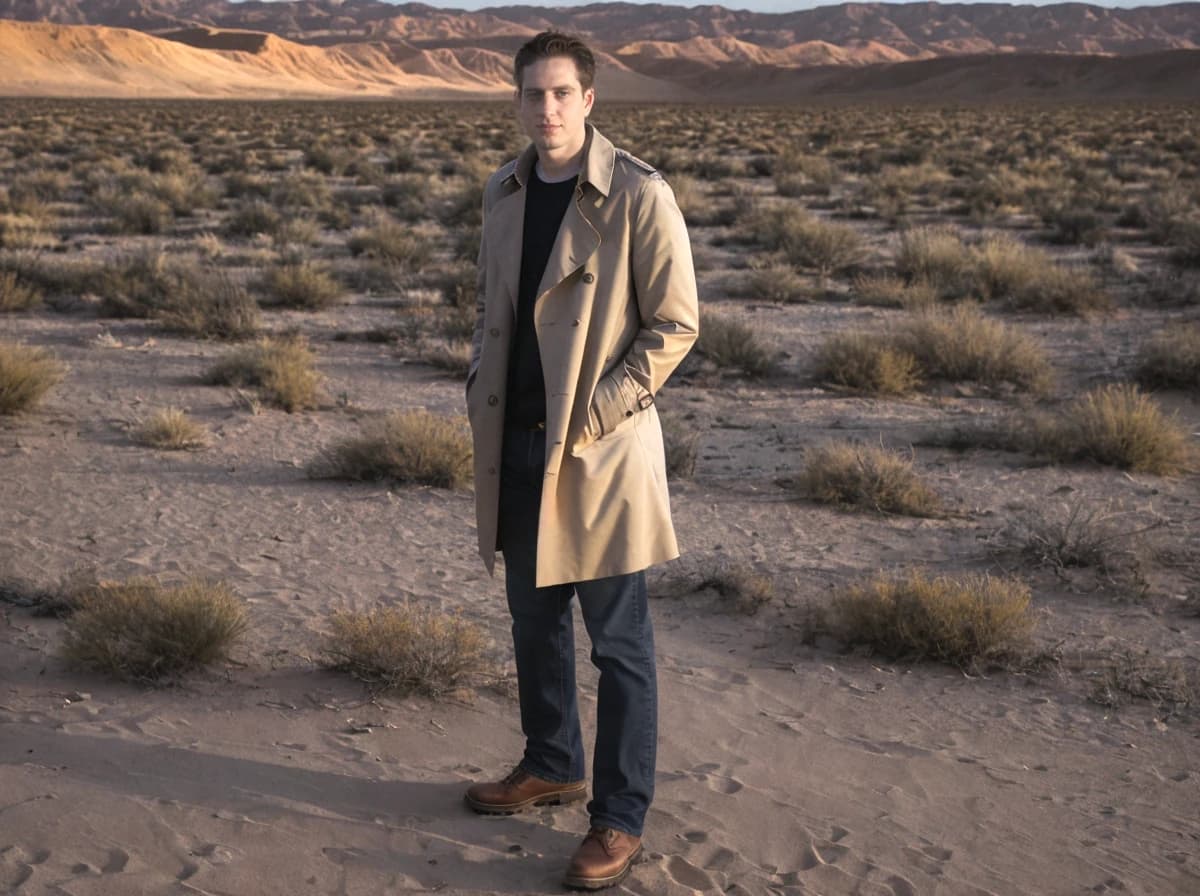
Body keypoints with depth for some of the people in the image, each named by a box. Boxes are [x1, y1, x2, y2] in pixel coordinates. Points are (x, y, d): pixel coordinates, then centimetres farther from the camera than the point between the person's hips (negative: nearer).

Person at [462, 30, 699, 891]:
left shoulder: (638, 195, -12)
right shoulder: (504, 192, 8)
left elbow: (676, 323, -11)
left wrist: (600, 411, -16)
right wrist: (481, 388, 6)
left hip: (600, 451, -7)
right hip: (518, 446, 7)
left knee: (618, 642, 3)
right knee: (535, 619, 19)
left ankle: (620, 818, 15)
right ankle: (552, 765, 39)